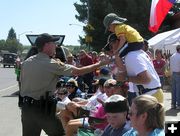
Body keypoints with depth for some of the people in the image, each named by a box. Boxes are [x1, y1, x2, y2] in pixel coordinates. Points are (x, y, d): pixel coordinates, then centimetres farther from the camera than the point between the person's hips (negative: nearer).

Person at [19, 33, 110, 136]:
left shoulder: (26, 62, 5)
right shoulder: (52, 64, -12)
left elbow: (22, 80, 13)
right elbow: (78, 71, -10)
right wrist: (99, 64, -2)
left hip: (25, 105, 6)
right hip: (42, 108, -6)